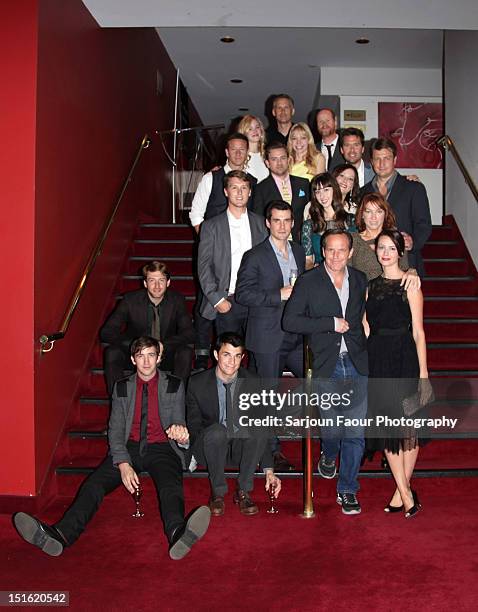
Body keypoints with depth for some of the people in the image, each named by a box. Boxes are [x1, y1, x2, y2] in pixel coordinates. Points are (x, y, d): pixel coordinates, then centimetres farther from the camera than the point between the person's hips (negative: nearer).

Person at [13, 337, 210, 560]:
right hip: (129, 448, 3)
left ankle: (178, 533, -64)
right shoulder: (122, 388, 14)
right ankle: (61, 535, -42)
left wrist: (179, 430, -23)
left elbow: (178, 424, 6)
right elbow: (115, 430, 5)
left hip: (161, 448, -2)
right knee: (95, 482, -24)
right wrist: (123, 464, -13)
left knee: (170, 485, -35)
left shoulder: (174, 386, 10)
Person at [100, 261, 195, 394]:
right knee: (112, 352, -29)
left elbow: (189, 334, -11)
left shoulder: (177, 300, -9)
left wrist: (162, 345, -29)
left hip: (166, 356, 1)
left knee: (186, 351, -30)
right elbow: (106, 332, -13)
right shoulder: (130, 300, -12)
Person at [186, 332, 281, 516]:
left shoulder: (253, 383, -8)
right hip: (210, 446, -1)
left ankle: (243, 491, -15)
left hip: (241, 449, 1)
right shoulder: (198, 383, -9)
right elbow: (193, 425, -1)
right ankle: (217, 492, -15)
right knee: (217, 431, -36)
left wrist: (268, 470, -12)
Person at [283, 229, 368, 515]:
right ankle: (329, 455, 44)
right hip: (326, 366, -2)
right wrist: (331, 323, -14)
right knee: (332, 427, 8)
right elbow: (290, 321, -11)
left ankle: (347, 490, 17)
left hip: (357, 364, 2)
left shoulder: (361, 280, 9)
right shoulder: (308, 282, -3)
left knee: (355, 432, 1)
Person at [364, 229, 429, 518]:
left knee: (407, 425, 0)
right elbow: (368, 327, 12)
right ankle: (406, 493, 14)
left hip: (404, 359, -5)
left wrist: (423, 371, -9)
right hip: (377, 359, 5)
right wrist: (366, 362, 5)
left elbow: (418, 332, -5)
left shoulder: (410, 285, -2)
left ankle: (401, 490, 14)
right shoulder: (372, 285, 12)